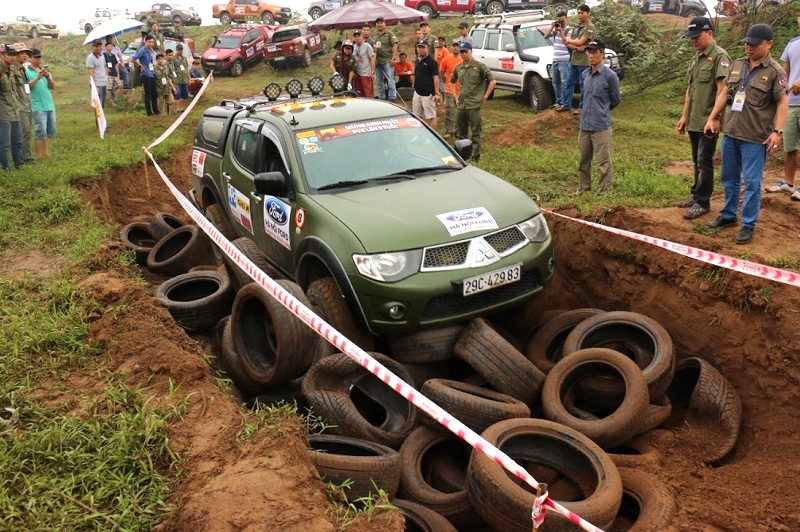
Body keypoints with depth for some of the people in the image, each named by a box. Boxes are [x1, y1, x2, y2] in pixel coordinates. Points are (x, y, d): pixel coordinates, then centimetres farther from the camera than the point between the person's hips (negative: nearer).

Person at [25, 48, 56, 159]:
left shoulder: (45, 70, 15)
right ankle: (39, 156, -1)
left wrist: (48, 77, -14)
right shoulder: (27, 71, -1)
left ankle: (46, 152, 19)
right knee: (41, 131, -8)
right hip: (38, 106, -6)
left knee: (52, 130, 9)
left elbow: (53, 86, 4)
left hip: (50, 105, 6)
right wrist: (37, 78, -25)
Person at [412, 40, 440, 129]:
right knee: (417, 116, 13)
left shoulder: (431, 61, -10)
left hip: (428, 94, -8)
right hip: (417, 93, 8)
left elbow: (436, 78, -14)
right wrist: (415, 87, 17)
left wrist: (437, 93, -20)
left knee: (431, 117, -4)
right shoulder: (418, 61, 13)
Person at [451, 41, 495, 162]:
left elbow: (492, 81, -6)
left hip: (474, 105, -5)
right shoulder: (458, 68, 10)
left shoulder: (479, 66, -5)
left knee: (475, 132, -1)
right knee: (461, 132, 13)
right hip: (461, 105, 6)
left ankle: (475, 157, 2)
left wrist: (485, 96, -6)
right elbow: (452, 81, 27)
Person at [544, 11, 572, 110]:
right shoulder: (555, 29, 15)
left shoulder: (569, 30, -4)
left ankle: (566, 104, -11)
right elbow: (546, 37, 9)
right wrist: (552, 27, -2)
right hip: (555, 60, 7)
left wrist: (561, 31, -15)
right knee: (556, 82, 13)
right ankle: (559, 101, 23)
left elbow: (567, 43, -13)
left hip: (564, 61, -7)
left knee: (564, 82, -11)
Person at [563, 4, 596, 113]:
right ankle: (567, 105, 19)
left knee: (583, 85, -1)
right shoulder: (576, 27, 15)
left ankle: (582, 107, 4)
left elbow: (580, 42, -17)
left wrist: (569, 40, 0)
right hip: (573, 60, 8)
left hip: (584, 61, -8)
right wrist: (577, 47, -12)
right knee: (570, 83, 11)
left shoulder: (590, 27, -9)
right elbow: (568, 44, 9)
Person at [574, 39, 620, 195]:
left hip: (601, 126, -6)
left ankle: (604, 192, 7)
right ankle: (583, 188, 28)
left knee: (604, 162, 0)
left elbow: (615, 100, 2)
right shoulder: (585, 74, 9)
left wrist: (602, 112, 12)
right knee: (584, 160, 16)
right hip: (584, 125, 6)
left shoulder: (610, 76, -9)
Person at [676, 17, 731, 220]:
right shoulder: (695, 59, 15)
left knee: (704, 162, -3)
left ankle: (702, 202, 4)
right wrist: (685, 115, 20)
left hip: (708, 122, -8)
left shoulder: (720, 56, -12)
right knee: (697, 161, 16)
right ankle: (697, 195, 26)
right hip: (694, 121, 8)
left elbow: (723, 91, -19)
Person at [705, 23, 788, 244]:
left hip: (755, 137, -6)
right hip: (730, 133, 6)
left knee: (752, 182, 0)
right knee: (729, 178, 16)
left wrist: (777, 131, -18)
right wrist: (713, 118, 16)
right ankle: (728, 215, 31)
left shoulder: (775, 71, -8)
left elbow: (782, 102, -9)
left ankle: (748, 225, 8)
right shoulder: (737, 65, 9)